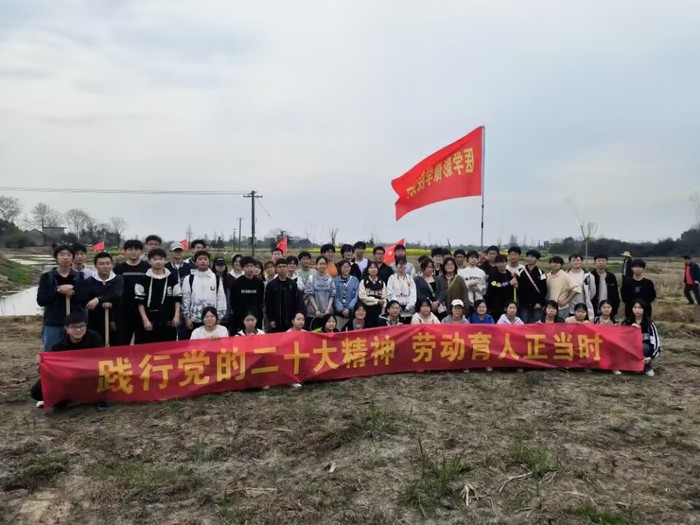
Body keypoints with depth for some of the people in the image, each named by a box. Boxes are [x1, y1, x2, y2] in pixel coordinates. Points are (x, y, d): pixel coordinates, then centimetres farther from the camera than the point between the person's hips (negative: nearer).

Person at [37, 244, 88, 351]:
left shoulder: (79, 277, 6)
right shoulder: (47, 277, 4)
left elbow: (86, 299, -1)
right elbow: (40, 300, -5)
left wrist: (73, 292, -19)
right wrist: (58, 291, -18)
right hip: (52, 324, 0)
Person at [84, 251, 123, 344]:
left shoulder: (118, 279, 1)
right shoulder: (89, 281, 3)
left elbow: (117, 296, -17)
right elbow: (85, 302, -5)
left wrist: (98, 300, -29)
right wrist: (102, 303, -20)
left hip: (115, 324, 0)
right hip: (95, 324, 0)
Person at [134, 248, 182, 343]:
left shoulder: (172, 278, 5)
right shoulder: (144, 279, -2)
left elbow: (178, 298, 8)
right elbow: (140, 302, -1)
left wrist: (177, 315, 0)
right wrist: (145, 320, -7)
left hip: (168, 322, 2)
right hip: (149, 322, -2)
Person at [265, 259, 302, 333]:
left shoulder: (293, 284, 5)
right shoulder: (271, 285, 1)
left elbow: (297, 302, 6)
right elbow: (268, 304, 0)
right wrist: (270, 320, -7)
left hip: (290, 322, 1)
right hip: (275, 322, -1)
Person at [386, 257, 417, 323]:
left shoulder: (410, 278, 10)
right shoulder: (392, 278, 5)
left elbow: (413, 294, 3)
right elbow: (390, 294, -2)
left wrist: (409, 306, -9)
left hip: (409, 311, 2)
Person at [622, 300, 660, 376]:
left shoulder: (649, 323, -15)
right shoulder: (628, 322, -4)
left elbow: (656, 340, -20)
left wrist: (651, 357, -31)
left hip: (646, 347, -2)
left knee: (643, 347, -36)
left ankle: (647, 366, -9)